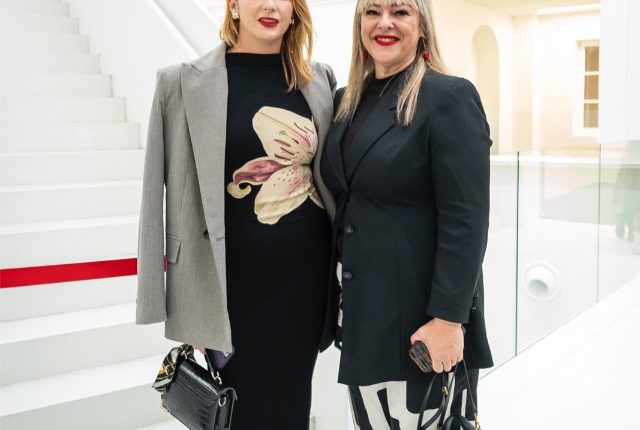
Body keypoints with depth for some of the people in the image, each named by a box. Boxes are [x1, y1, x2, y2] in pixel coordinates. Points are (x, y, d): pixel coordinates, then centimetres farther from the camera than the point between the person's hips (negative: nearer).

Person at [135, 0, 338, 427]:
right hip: (235, 280, -3)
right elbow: (168, 189, -4)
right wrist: (175, 303, -5)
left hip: (307, 275, 4)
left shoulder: (321, 79, 6)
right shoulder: (184, 81, -5)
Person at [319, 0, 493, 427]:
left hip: (424, 314, -6)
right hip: (363, 310, 6)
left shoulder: (449, 96, -10)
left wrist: (448, 318, -19)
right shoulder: (348, 100, 10)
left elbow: (465, 221, -16)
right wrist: (346, 301, 12)